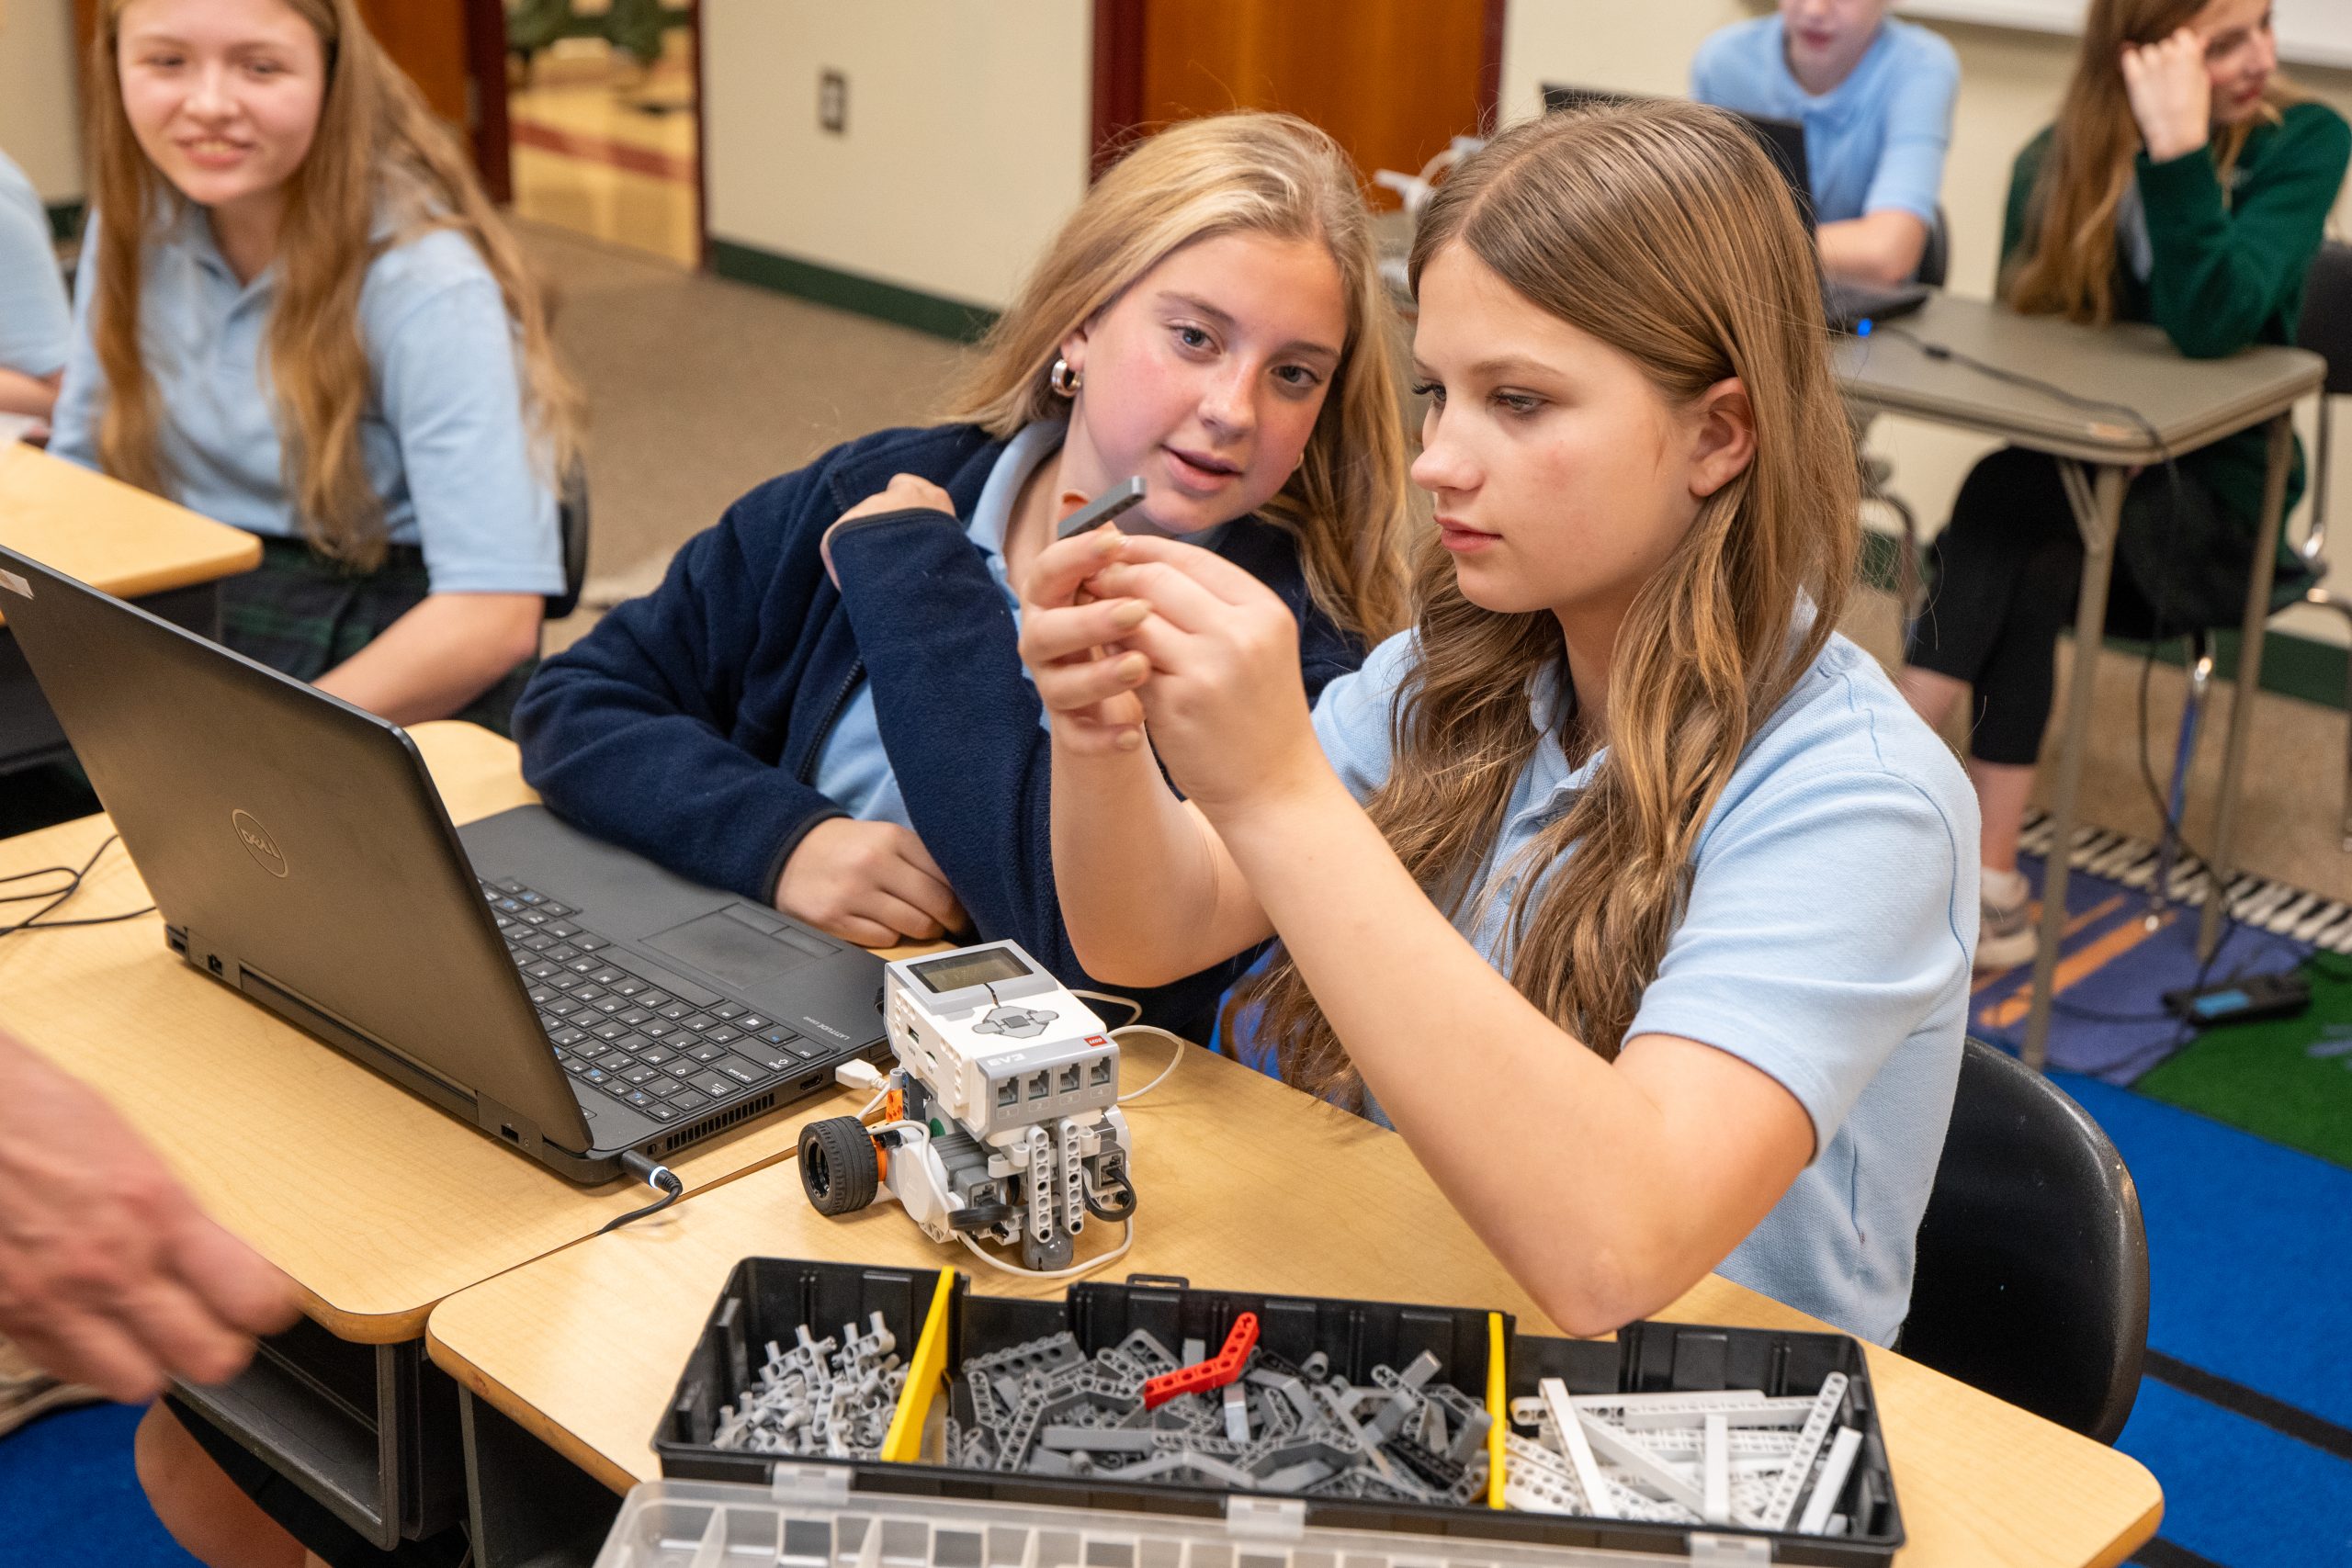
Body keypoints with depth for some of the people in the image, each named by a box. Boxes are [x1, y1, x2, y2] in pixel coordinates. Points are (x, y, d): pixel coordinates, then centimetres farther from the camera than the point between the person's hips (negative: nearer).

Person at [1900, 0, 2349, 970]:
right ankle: (1989, 889, -33)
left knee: (2017, 492, -32)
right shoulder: (2055, 162, 1)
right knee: (2033, 562, -33)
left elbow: (2210, 324, -23)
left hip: (2215, 501, -2)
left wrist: (2178, 150, -30)